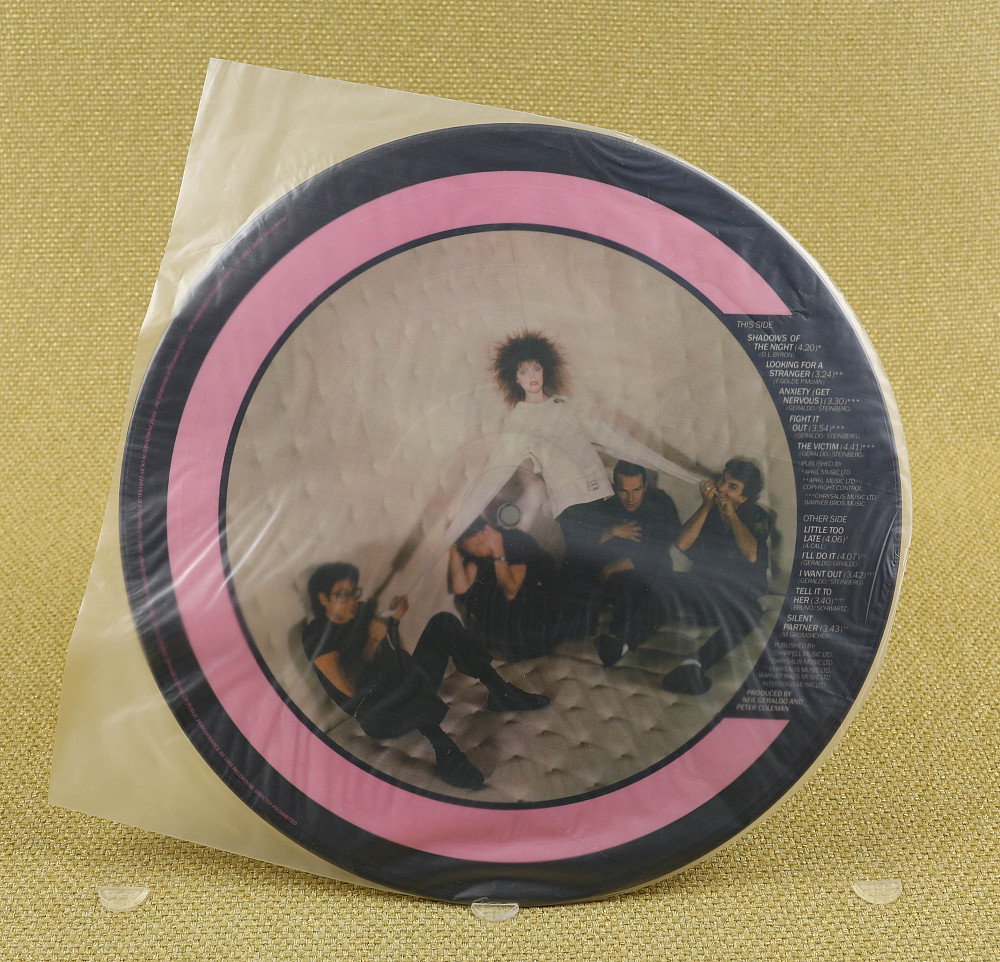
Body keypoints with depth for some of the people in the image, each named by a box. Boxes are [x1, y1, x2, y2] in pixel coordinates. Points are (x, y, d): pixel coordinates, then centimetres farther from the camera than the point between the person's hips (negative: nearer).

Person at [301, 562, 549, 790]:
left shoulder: (362, 611, 10)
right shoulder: (317, 636, -12)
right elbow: (350, 688, -21)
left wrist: (393, 621, 4)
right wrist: (373, 640, -22)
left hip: (408, 693, 8)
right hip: (378, 714, -8)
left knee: (443, 623, 4)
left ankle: (500, 693, 2)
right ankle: (444, 753, -41)